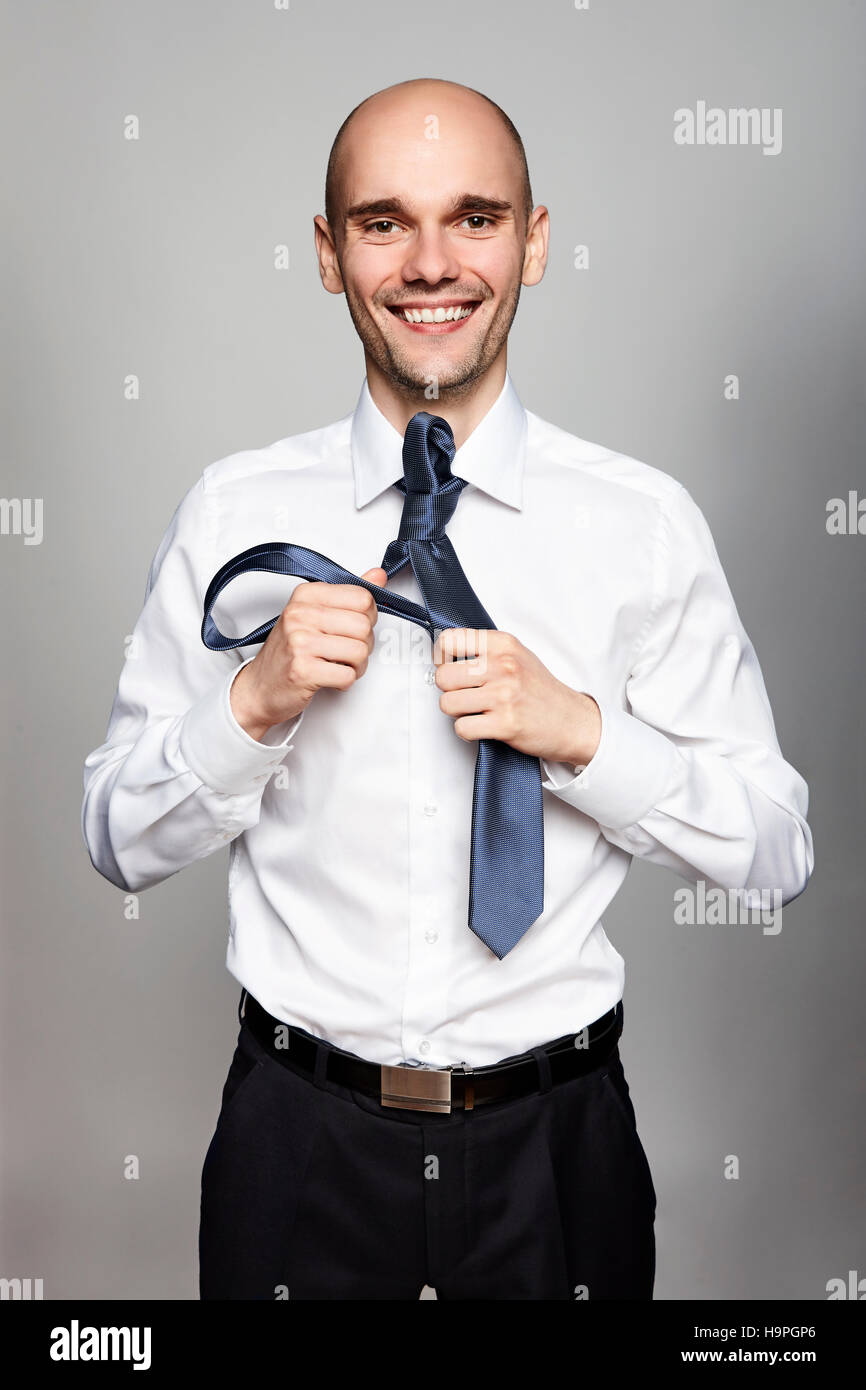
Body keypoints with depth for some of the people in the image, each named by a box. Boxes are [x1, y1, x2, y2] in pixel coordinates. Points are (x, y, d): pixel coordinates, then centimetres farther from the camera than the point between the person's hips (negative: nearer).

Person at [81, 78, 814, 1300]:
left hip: (553, 1146, 0)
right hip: (301, 1138, 1)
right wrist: (254, 703, -18)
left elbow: (776, 851, -4)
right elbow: (120, 841, 0)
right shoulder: (234, 512, -5)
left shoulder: (646, 522, -7)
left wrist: (582, 730, -19)